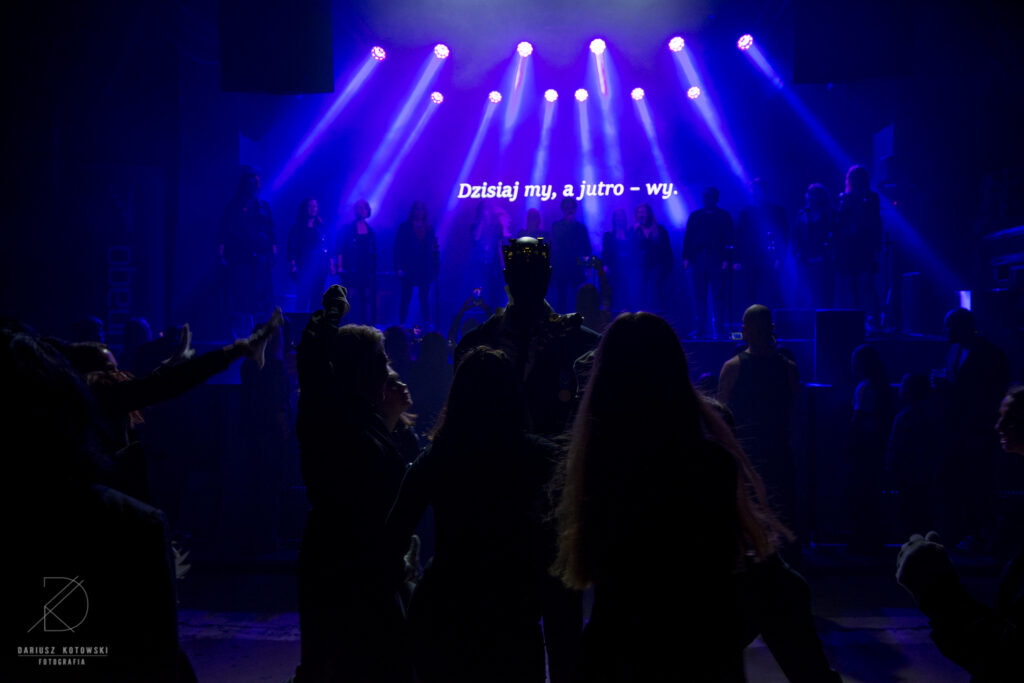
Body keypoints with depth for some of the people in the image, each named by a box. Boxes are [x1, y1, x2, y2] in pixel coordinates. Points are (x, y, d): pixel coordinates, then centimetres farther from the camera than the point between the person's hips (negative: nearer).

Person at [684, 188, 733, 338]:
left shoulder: (724, 216, 6)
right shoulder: (695, 216, 14)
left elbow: (729, 239, 0)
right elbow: (687, 238, 11)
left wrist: (726, 259, -10)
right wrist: (686, 258, 1)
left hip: (717, 261, -3)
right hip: (698, 260, 3)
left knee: (718, 296, -5)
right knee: (700, 296, 2)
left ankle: (719, 329, -3)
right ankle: (701, 330, 6)